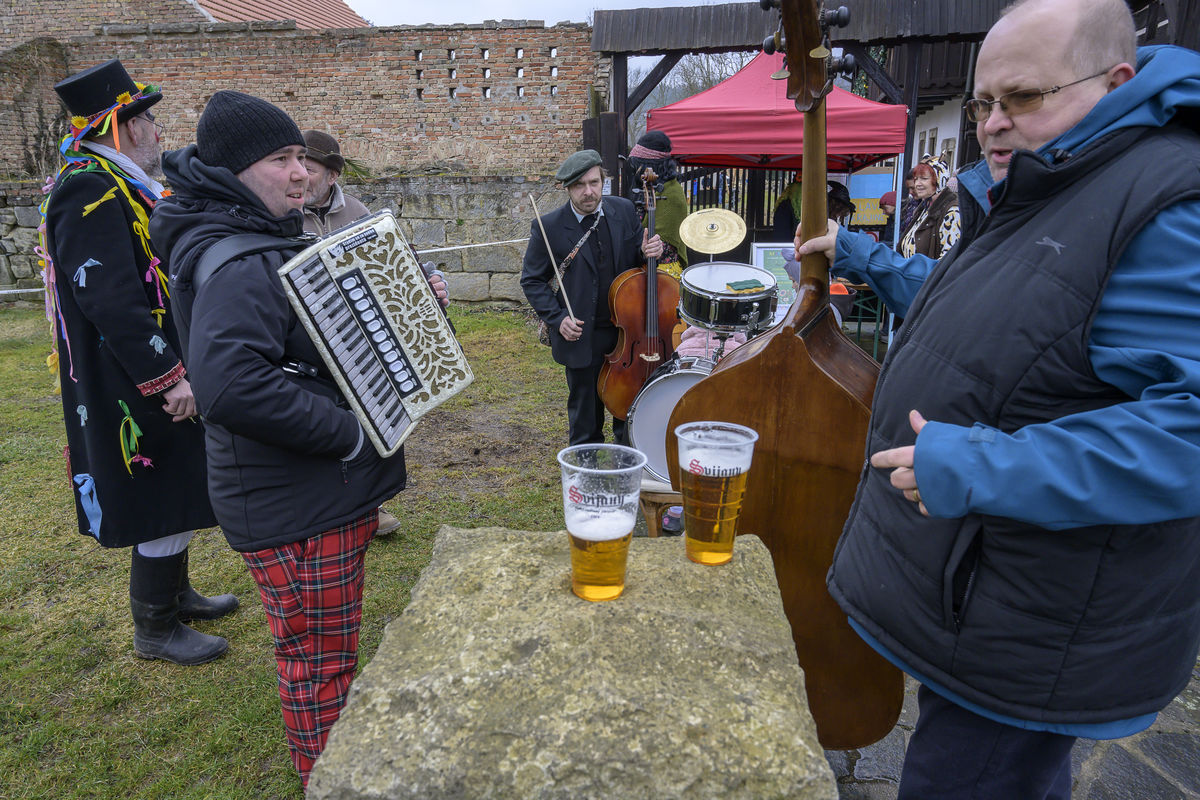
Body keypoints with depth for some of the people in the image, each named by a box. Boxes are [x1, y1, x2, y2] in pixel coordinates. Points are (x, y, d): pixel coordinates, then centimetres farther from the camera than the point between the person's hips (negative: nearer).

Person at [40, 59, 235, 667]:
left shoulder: (116, 187, 14)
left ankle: (175, 594, 39)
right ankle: (156, 630, 18)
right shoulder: (90, 193, -19)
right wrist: (168, 377, -26)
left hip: (150, 382, 11)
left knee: (174, 497, 21)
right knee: (163, 505, 1)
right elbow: (109, 300, -27)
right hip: (134, 389, -11)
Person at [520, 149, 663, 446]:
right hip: (581, 335, -3)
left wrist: (647, 252, -14)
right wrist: (557, 318, -15)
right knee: (585, 413, 12)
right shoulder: (548, 227, -11)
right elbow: (532, 280, -3)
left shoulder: (624, 210, -2)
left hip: (628, 329, 3)